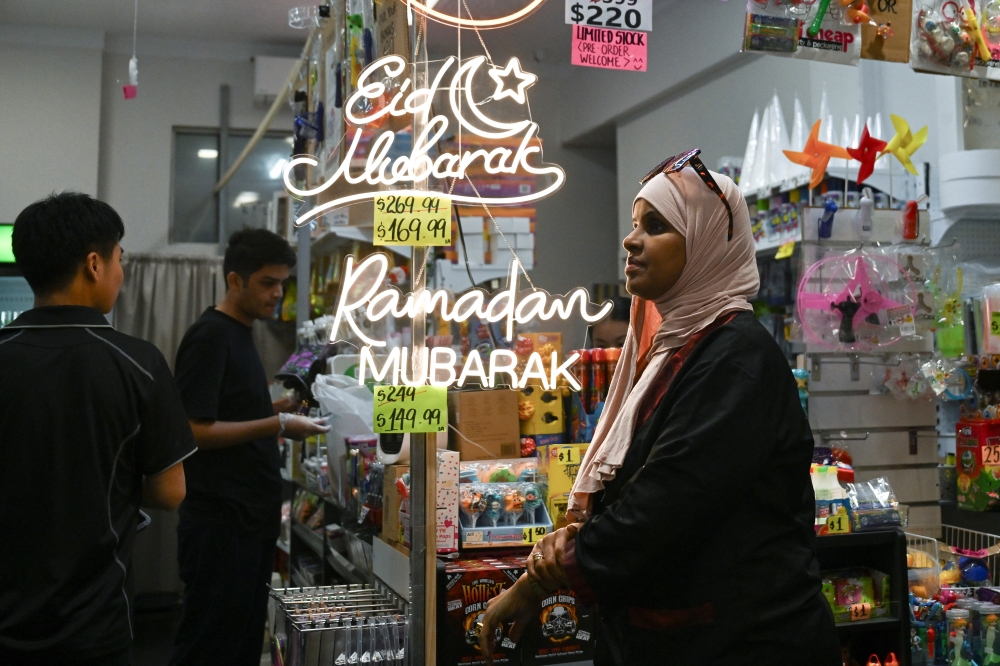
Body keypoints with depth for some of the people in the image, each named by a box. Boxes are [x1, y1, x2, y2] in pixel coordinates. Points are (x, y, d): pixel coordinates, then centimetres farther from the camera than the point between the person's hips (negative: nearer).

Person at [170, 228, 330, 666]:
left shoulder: (242, 334, 15)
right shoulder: (209, 337, -14)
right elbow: (194, 431, -19)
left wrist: (274, 410, 6)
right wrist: (278, 425, -19)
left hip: (252, 519, 9)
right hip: (219, 526, -9)